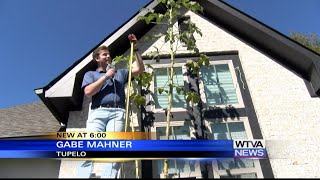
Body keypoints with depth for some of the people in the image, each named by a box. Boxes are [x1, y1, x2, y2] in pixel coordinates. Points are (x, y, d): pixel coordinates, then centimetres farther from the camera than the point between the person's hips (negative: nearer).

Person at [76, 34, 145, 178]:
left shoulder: (120, 73, 31)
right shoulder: (90, 74, 23)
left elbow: (140, 69, 23)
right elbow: (88, 92, 4)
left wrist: (135, 48, 20)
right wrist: (106, 76, 4)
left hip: (117, 113, 2)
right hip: (98, 113, -1)